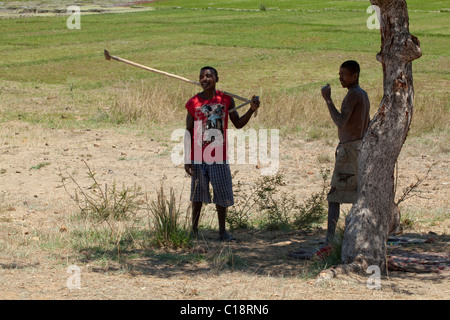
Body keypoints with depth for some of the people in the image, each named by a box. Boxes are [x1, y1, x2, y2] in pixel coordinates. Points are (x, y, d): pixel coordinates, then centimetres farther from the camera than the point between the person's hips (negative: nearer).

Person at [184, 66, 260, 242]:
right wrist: (187, 159, -3)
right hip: (199, 156, -1)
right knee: (198, 194, 5)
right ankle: (194, 230, 16)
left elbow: (238, 124, 9)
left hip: (219, 156, 1)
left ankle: (222, 232, 11)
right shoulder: (194, 102, -1)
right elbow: (188, 132, 2)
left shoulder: (226, 100, 2)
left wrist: (251, 110, -9)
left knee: (222, 194, 2)